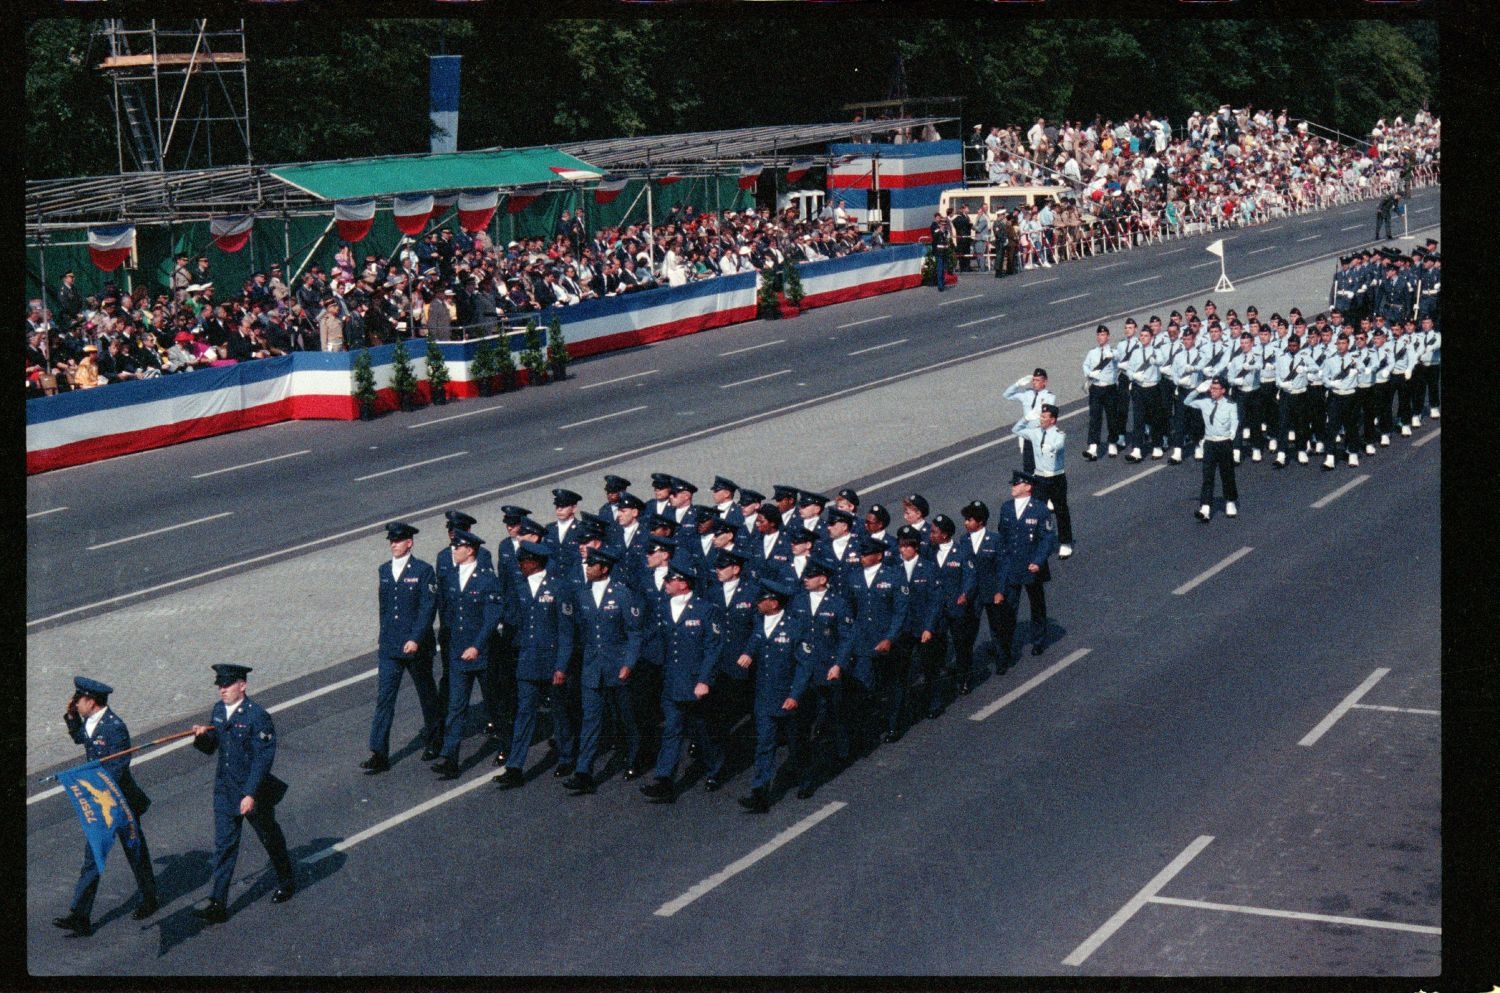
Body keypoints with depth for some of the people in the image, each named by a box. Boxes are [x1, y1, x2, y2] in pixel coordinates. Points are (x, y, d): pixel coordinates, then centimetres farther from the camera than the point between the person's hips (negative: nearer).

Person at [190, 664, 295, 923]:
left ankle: (287, 882, 39)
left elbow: (263, 759, -21)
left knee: (270, 838, 16)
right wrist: (202, 736, -13)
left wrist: (251, 794, -25)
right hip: (225, 791, 5)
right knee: (224, 846, 1)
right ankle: (218, 904, 1)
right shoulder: (219, 710, 2)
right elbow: (210, 748, 11)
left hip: (254, 789, -5)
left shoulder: (257, 716, -19)